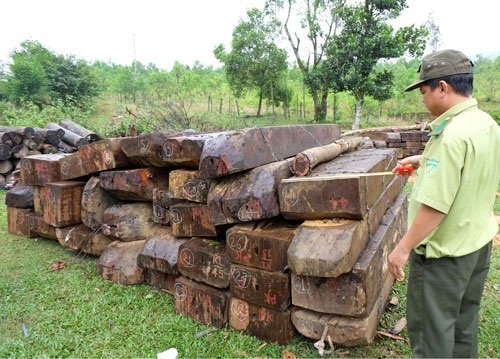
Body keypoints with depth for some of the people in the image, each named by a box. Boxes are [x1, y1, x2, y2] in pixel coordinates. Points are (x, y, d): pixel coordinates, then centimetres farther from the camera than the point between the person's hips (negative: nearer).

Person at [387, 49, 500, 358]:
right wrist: (425, 160, 19)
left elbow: (435, 206, -29)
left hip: (443, 253, -9)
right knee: (464, 324, 24)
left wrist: (403, 248, -21)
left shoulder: (451, 135, -27)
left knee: (431, 329, 10)